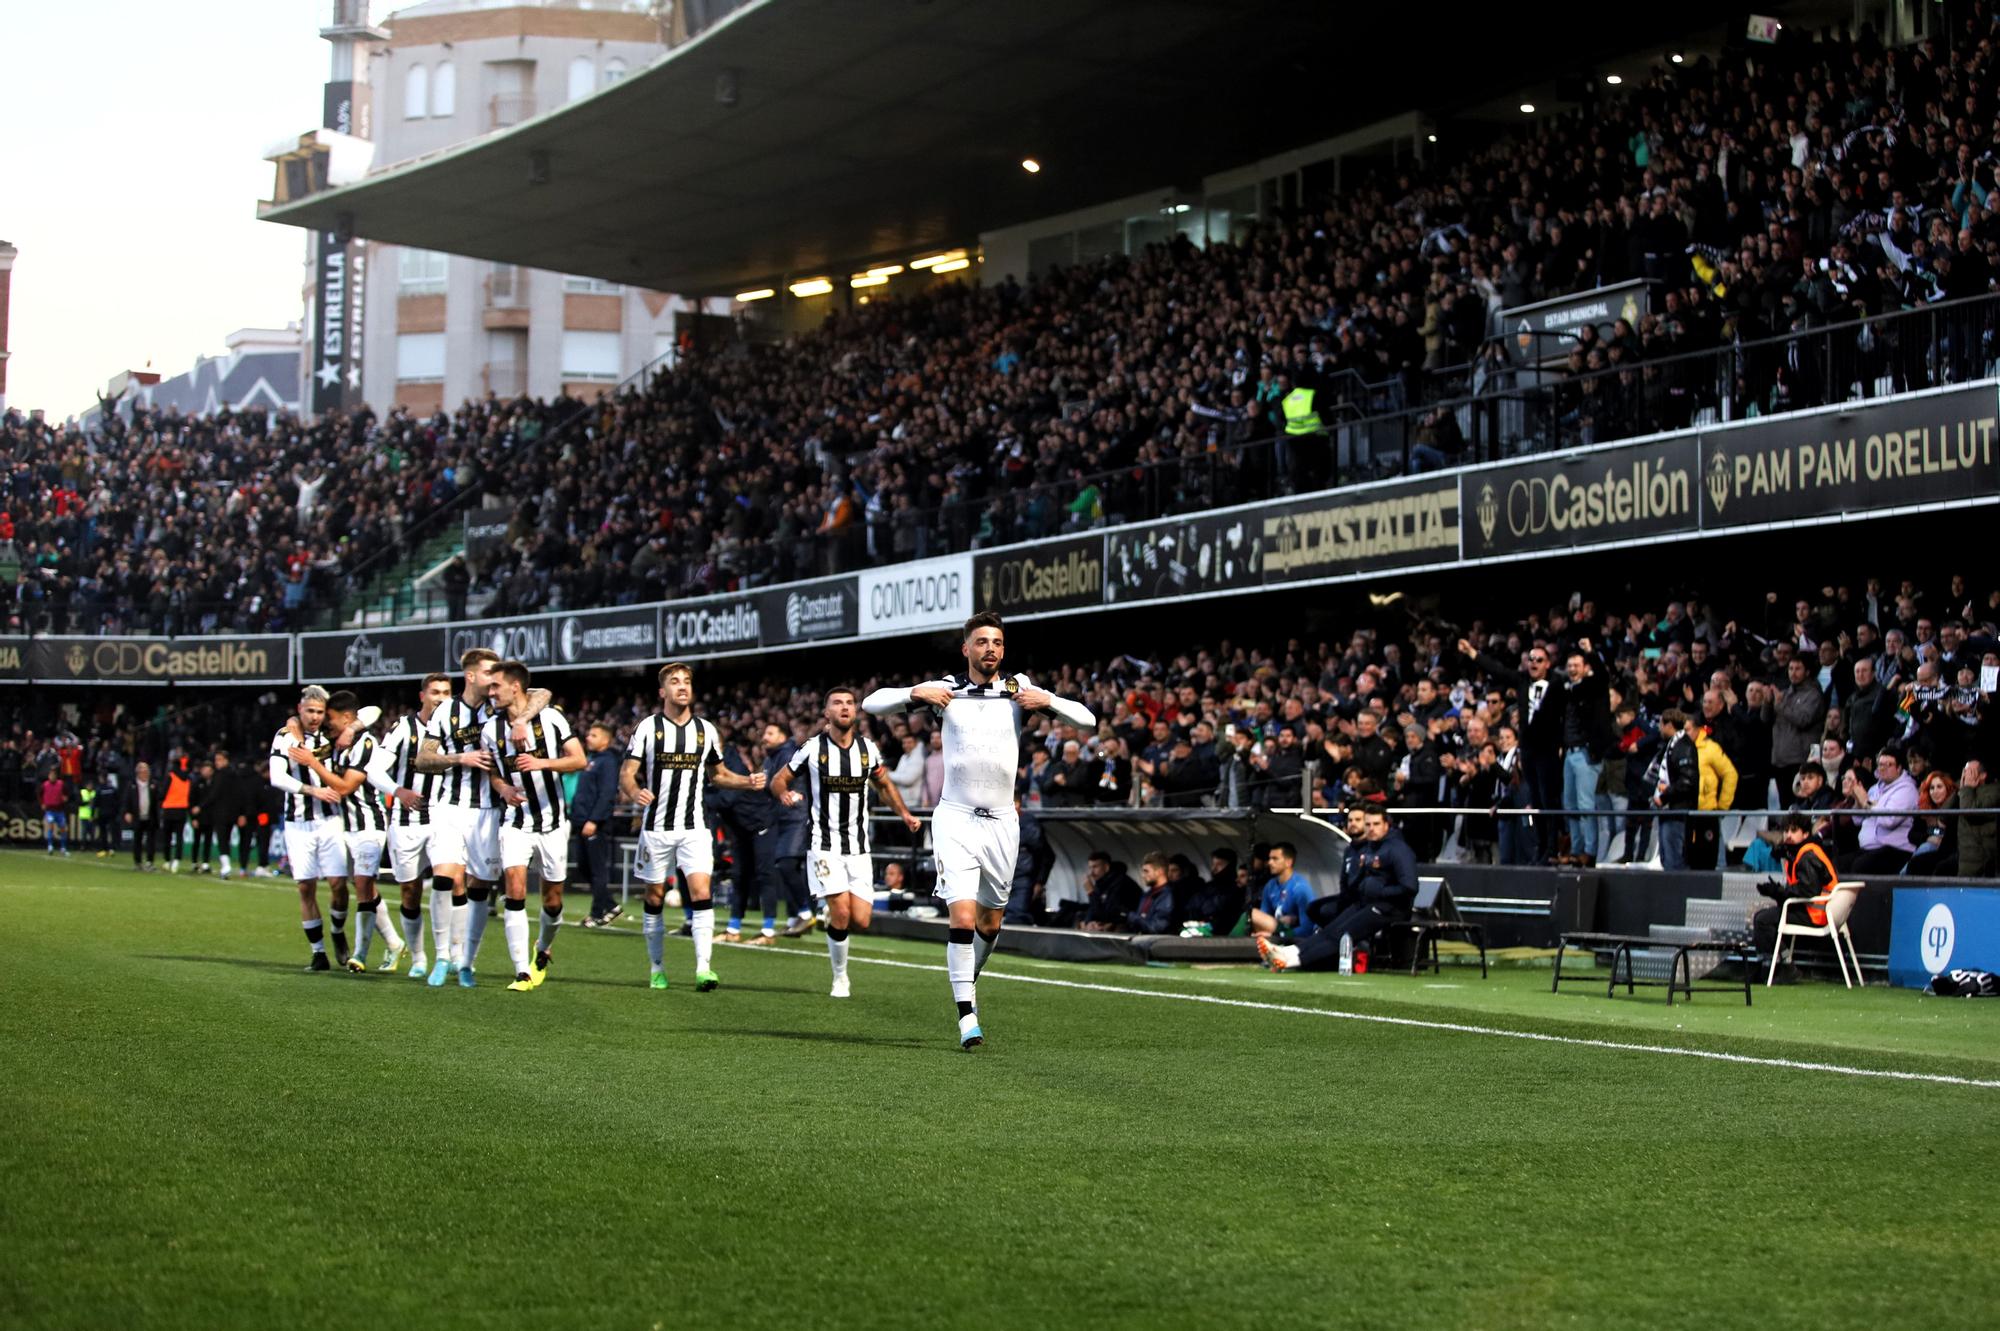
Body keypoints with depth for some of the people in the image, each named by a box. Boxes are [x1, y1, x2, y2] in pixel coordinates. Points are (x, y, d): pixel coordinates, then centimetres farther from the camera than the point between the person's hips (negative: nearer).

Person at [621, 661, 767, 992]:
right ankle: (658, 968, 20)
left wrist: (747, 781, 1)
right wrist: (635, 792, -27)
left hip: (694, 828, 1)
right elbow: (626, 773, -5)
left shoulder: (706, 730, 7)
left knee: (701, 892, -14)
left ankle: (704, 968, -19)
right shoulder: (648, 727, -2)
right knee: (655, 899, 6)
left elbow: (717, 775, 19)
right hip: (656, 826, -1)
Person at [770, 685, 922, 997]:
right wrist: (785, 794, -19)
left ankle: (831, 917, 28)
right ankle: (840, 977, 6)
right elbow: (778, 780, 3)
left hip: (859, 847, 3)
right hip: (824, 845, -3)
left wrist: (904, 813, 6)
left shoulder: (868, 748, 5)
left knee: (860, 922, -7)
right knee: (841, 913, -15)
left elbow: (885, 785, 21)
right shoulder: (812, 748, -4)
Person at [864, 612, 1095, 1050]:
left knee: (990, 921, 12)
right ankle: (966, 1015, -11)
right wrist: (916, 693, -14)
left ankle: (969, 979, 40)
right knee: (962, 916, -15)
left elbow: (1087, 721, 1)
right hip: (955, 818, -2)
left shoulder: (1020, 690, 3)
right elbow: (871, 703, 2)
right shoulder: (945, 689, 1)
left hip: (1002, 821, 2)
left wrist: (1048, 700, -15)